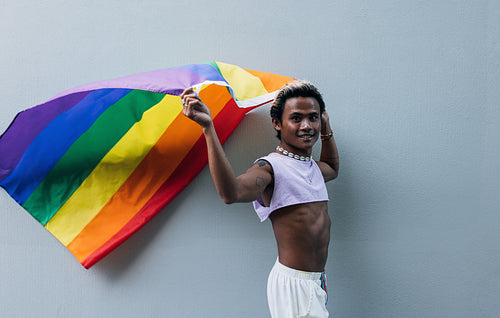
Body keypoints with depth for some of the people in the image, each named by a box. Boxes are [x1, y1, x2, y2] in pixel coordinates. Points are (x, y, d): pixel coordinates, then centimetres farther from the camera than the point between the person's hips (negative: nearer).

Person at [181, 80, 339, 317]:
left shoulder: (313, 167, 10)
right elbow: (231, 193, -38)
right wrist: (208, 128, -43)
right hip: (293, 284, -8)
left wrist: (326, 129, 25)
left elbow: (333, 169, 36)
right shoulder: (269, 167, -16)